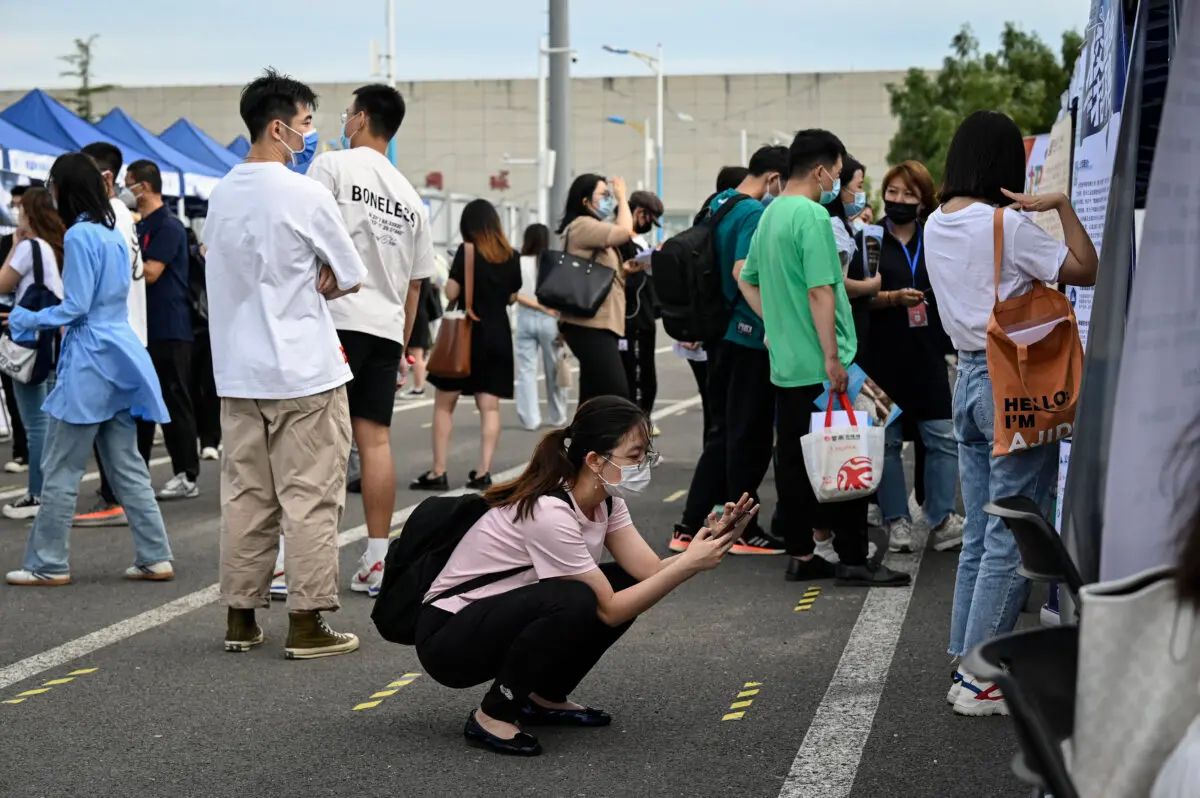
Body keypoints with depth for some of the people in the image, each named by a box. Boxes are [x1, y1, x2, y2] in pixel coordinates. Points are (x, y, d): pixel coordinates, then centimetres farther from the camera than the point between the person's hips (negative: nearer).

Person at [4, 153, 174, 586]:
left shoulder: (79, 235, -14)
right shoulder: (113, 233, 12)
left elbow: (76, 307, -16)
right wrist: (39, 320, 19)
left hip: (90, 362, -8)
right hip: (119, 359, 9)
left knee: (60, 469, 0)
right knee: (127, 465, 10)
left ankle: (47, 564, 6)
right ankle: (154, 557, 9)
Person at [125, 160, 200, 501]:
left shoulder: (169, 227, -11)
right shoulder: (139, 227, 16)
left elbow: (149, 272, -18)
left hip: (169, 329, -9)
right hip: (142, 326, 9)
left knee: (176, 402, -4)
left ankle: (187, 476, 0)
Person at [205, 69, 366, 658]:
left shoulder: (222, 195, 8)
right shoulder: (305, 195, -12)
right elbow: (349, 279, -6)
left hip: (238, 372, 7)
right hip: (304, 370, -7)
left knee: (244, 495, 11)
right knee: (310, 498, -1)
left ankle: (240, 617, 16)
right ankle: (306, 623, 1)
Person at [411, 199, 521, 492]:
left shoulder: (467, 251, -9)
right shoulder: (512, 256, 3)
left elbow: (451, 293, -10)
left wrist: (450, 280, 8)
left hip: (466, 332, -4)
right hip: (498, 336, 4)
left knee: (444, 404, 4)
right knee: (490, 406, 3)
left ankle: (438, 473, 0)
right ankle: (483, 472, -2)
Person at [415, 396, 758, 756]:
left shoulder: (604, 500, -2)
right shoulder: (549, 513, -28)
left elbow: (651, 570, -8)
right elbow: (609, 610, -25)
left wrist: (712, 543, -23)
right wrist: (690, 563, -28)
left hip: (509, 615, 9)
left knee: (628, 584, -2)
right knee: (576, 602, -33)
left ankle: (545, 698, 10)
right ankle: (492, 715, -14)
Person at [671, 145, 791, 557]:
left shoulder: (718, 203, 12)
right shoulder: (756, 213, -16)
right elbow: (743, 271, -27)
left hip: (719, 334, 9)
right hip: (749, 337, -9)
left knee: (722, 432, 14)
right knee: (750, 437, 1)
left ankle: (690, 527, 14)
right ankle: (743, 531, 9)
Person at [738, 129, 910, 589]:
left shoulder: (770, 215, 12)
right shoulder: (813, 216, -16)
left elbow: (747, 281, 23)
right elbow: (821, 291, -21)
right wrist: (832, 357, -19)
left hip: (785, 362, 9)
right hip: (820, 365, -9)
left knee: (793, 459, 10)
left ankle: (801, 554, 16)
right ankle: (853, 559, 2)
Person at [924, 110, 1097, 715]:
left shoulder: (936, 225, 9)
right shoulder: (1008, 226, -14)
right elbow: (1085, 270, -14)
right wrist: (1061, 206, -8)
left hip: (968, 376, 8)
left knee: (979, 535, 14)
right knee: (1011, 539, -4)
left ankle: (968, 663, 17)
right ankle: (979, 681, -3)